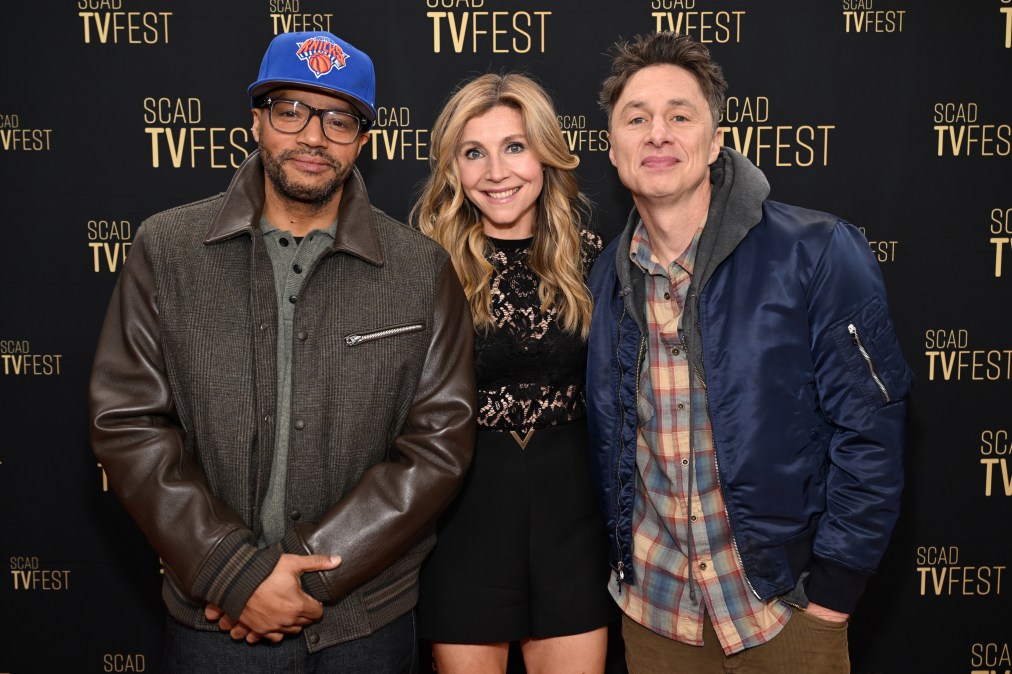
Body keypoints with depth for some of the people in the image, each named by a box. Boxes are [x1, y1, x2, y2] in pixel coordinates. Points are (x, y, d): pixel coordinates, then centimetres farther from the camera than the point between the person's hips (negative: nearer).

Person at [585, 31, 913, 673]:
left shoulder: (818, 253, -15)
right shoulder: (610, 275, -1)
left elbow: (870, 427, -13)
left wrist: (835, 584, -12)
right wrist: (622, 555, 7)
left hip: (783, 604, -3)